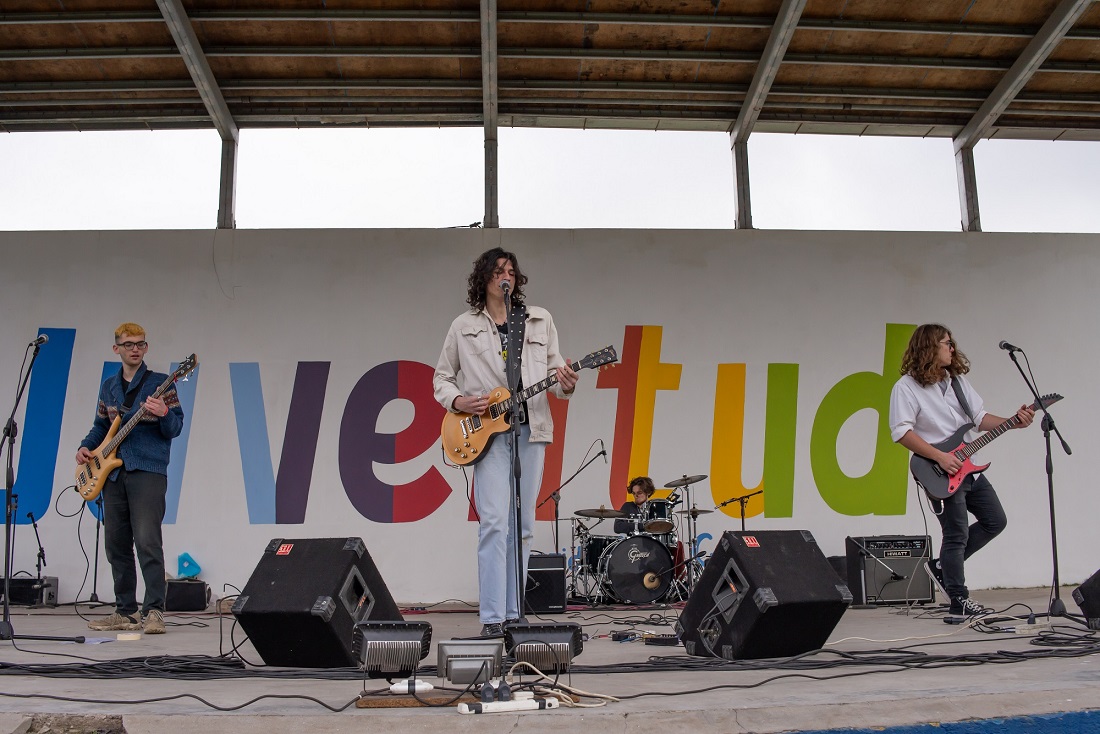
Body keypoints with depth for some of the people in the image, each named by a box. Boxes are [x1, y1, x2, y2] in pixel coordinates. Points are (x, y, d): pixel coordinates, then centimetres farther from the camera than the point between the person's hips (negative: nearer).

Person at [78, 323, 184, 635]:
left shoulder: (160, 383, 1)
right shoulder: (108, 386, 17)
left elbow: (175, 429, -4)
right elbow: (100, 427, 25)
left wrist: (164, 414, -24)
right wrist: (85, 447, 7)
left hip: (148, 471, -6)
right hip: (112, 472, 6)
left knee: (147, 541, -14)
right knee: (116, 544, 9)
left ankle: (154, 611, -11)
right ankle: (126, 611, 18)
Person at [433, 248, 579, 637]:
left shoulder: (540, 320, 12)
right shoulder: (463, 326, 8)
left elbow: (553, 368, 11)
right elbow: (442, 377, 13)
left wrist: (565, 385, -11)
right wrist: (457, 401, -7)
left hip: (531, 430, 3)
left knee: (522, 526, 7)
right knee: (494, 522, -13)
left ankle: (514, 613, 16)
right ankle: (492, 618, -9)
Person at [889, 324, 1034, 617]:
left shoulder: (958, 379, 12)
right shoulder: (907, 386, -12)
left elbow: (979, 417, 13)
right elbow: (900, 431, -19)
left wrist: (1014, 422, -4)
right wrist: (940, 457, -22)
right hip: (941, 474, -8)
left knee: (995, 521, 13)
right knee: (957, 535, -4)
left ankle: (943, 566, 22)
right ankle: (959, 601, 10)